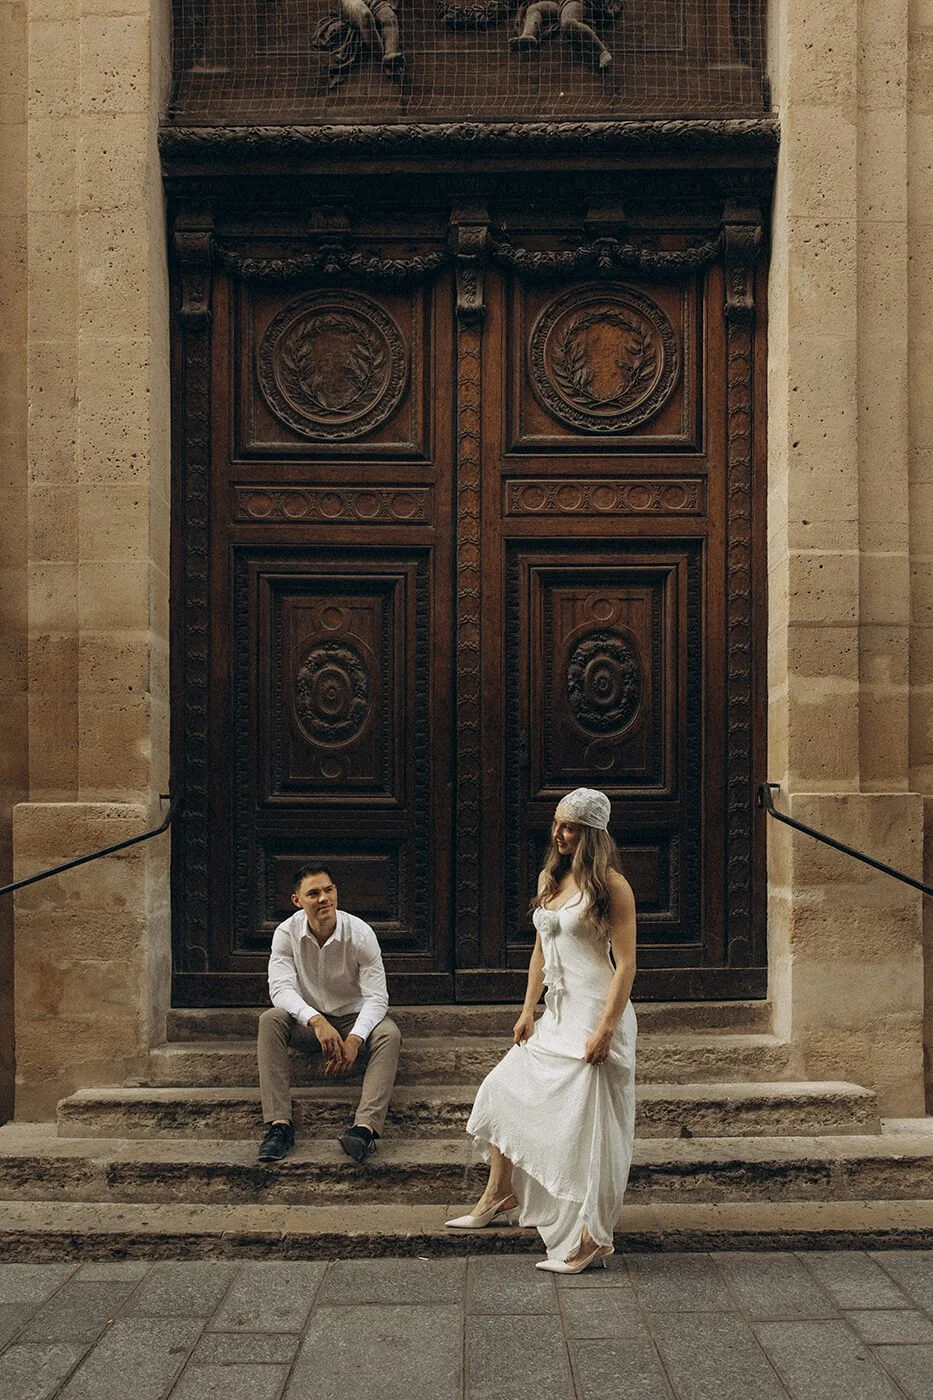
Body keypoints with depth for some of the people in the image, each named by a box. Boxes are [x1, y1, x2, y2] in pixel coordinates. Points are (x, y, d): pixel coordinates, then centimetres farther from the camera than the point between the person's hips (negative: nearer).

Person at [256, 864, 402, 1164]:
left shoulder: (360, 933, -16)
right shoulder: (287, 933, -12)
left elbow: (376, 997, -19)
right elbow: (281, 987, -24)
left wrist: (355, 1039, -37)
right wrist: (316, 1021, -42)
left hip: (354, 1020, -1)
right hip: (308, 1023, 1)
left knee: (389, 1033, -31)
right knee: (270, 1020, -29)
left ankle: (364, 1128, -45)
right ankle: (279, 1125, -35)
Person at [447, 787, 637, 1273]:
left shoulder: (611, 885, -12)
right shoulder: (549, 877, 11)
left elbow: (625, 964, -15)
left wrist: (605, 1029, -21)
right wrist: (527, 1010, 13)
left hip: (595, 1014, -8)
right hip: (555, 1015, 9)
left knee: (586, 1123, -6)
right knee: (505, 1089, 13)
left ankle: (593, 1238, 4)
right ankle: (499, 1197, 30)